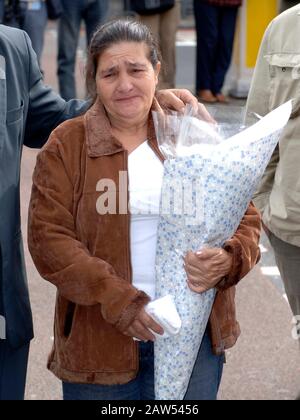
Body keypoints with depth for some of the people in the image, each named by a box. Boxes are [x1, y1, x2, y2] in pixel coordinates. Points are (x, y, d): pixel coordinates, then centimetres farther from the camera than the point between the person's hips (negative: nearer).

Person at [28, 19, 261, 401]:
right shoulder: (65, 147, 0)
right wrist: (118, 300, -17)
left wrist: (227, 261, -15)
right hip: (101, 340, -1)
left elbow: (245, 219, 8)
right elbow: (49, 238, -8)